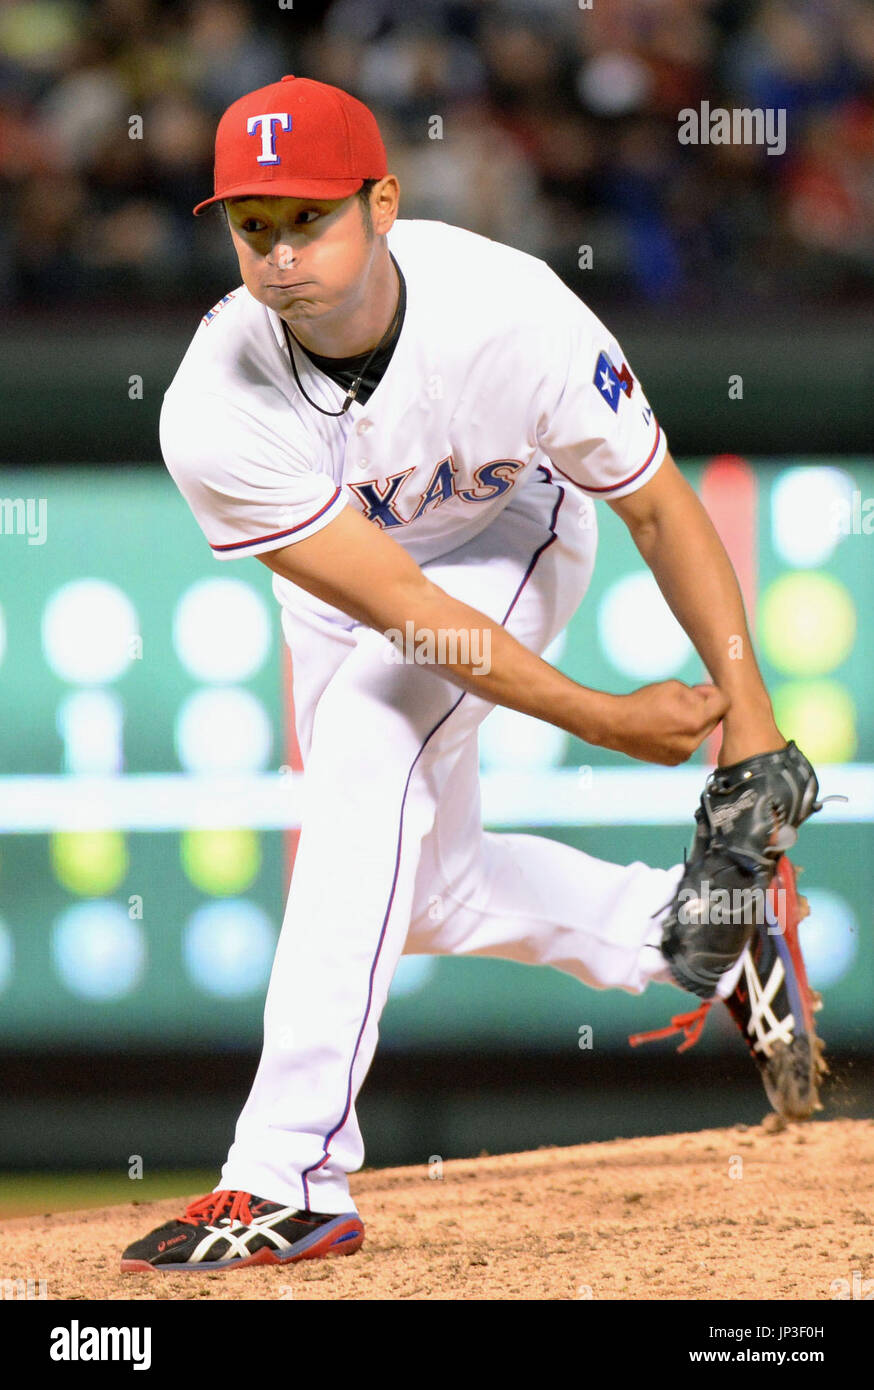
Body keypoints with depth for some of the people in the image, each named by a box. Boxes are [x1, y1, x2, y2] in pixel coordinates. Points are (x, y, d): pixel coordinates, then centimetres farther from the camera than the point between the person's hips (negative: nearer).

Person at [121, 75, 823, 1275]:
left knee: (366, 769, -27)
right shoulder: (216, 417, -36)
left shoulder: (513, 316, -36)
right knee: (425, 891, 9)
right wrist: (604, 720, -31)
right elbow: (395, 605, -32)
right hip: (340, 568, 3)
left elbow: (657, 507, -21)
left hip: (510, 535, -3)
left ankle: (289, 1177, -29)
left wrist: (747, 707, -22)